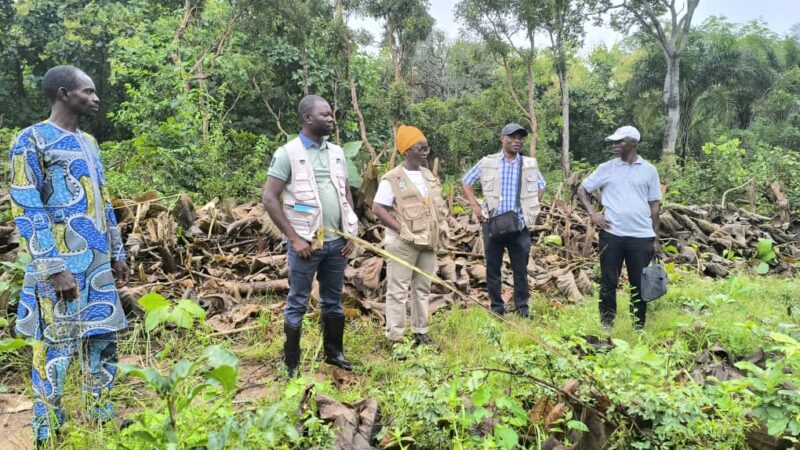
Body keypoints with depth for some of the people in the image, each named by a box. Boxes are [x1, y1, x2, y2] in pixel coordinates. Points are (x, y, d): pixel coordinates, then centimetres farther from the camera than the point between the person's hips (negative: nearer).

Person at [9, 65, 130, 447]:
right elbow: (26, 210, -14)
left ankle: (102, 418, 25)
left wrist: (116, 253, 16)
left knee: (103, 339, 12)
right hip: (61, 265, -7)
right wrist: (54, 268, -19)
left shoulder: (88, 143, 15)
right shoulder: (32, 140, -8)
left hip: (98, 263, 8)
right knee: (55, 348, 1)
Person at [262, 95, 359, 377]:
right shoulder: (288, 153, -7)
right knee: (297, 304, 4)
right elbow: (269, 199, -10)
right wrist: (294, 238, -14)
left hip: (337, 241, 5)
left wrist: (351, 232, 7)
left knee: (333, 301, 16)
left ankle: (334, 352, 31)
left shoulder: (336, 152, 10)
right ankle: (292, 364, 16)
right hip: (307, 243, -5)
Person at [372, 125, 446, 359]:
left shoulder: (430, 176, 12)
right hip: (402, 243, -7)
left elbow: (438, 205, 22)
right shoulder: (392, 178, -11)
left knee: (422, 288, 14)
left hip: (428, 242, 7)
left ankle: (420, 332, 25)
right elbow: (378, 208, -15)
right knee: (398, 291, -3)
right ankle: (395, 339, 2)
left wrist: (437, 225, 5)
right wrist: (401, 229, -17)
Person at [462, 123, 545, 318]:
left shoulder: (530, 164, 5)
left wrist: (531, 208, 8)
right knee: (493, 267, 7)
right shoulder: (487, 162, 0)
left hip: (520, 224, 1)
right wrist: (475, 206, 0)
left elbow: (541, 186, 20)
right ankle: (496, 306, 19)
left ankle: (522, 306, 18)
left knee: (521, 268, 6)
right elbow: (466, 181, 9)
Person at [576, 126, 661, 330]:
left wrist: (656, 238, 7)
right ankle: (606, 324, 17)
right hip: (612, 234, 0)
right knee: (608, 282, 5)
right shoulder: (606, 168, 4)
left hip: (641, 237, 0)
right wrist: (592, 213, -3)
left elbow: (654, 205, 9)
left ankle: (639, 326, 19)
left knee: (639, 284, 7)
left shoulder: (649, 170, 6)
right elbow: (581, 190, 11)